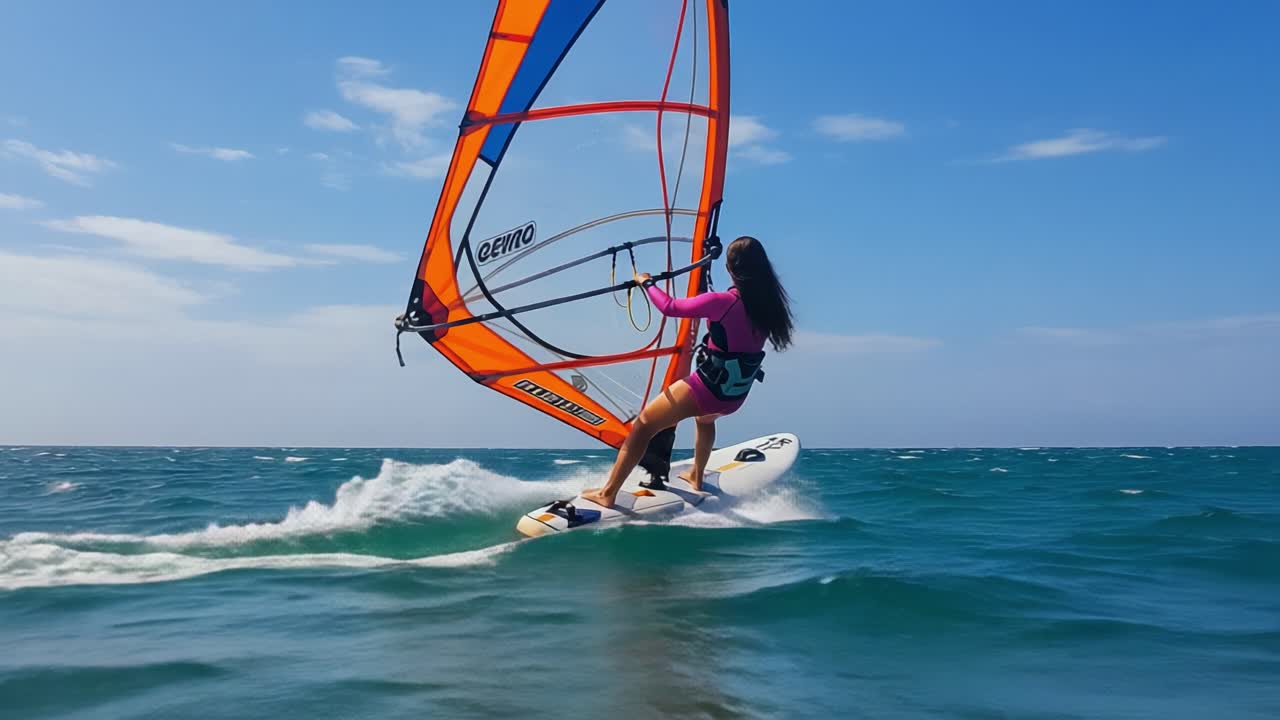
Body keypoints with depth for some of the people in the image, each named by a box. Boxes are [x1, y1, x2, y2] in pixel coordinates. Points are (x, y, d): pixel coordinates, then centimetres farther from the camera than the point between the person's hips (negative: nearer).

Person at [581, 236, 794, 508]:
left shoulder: (722, 302, -21)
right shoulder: (769, 304, -4)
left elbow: (670, 307, -12)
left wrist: (647, 283, 4)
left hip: (708, 388, -7)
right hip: (736, 396, 7)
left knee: (643, 425, 4)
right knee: (705, 416, 41)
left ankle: (607, 494, 3)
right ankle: (696, 477, 52)